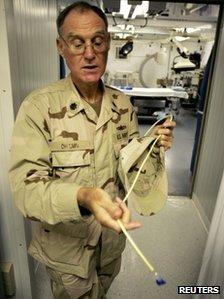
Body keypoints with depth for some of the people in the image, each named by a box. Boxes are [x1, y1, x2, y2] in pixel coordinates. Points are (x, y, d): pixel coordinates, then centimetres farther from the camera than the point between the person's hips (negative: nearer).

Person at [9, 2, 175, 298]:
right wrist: (83, 197, -44)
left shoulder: (123, 104, -6)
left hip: (114, 236, 5)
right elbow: (26, 187, -26)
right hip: (66, 243, -4)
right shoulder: (38, 107, -22)